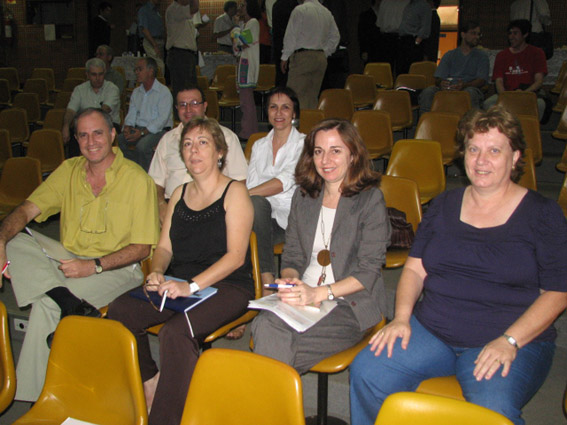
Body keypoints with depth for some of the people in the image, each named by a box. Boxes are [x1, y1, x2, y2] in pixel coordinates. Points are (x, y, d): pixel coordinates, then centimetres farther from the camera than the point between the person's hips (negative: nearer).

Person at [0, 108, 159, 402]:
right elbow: (27, 210, 2)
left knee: (46, 305, -26)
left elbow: (142, 247, -9)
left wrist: (94, 266, -21)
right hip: (67, 257, 6)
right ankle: (72, 304, -36)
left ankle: (35, 395, -10)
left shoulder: (137, 180, -9)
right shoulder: (68, 171, 7)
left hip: (115, 268, -5)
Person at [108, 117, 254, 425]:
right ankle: (149, 381, 1)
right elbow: (164, 247, 17)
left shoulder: (234, 192, -2)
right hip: (179, 284, 6)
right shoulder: (180, 194, 18)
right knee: (119, 311, -19)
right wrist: (157, 272, -7)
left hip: (226, 287, -6)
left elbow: (236, 255, -11)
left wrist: (192, 286, -22)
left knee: (176, 332, -33)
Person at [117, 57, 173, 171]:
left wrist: (143, 132, -22)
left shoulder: (164, 91, -5)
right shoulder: (136, 92, 19)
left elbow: (163, 118, -14)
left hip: (158, 130, -6)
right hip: (139, 129, 6)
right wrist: (127, 127, -7)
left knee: (142, 144, -35)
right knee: (120, 139, -22)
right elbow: (131, 114, 17)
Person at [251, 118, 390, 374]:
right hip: (302, 296, 4)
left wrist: (319, 293, -19)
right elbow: (291, 256, 15)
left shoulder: (370, 200, -2)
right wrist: (288, 280, -8)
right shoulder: (303, 196, 15)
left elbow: (369, 271, -8)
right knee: (265, 326, -29)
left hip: (349, 305, -4)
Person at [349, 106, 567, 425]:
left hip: (513, 340, -3)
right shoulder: (445, 205, 13)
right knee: (366, 372, -19)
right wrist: (402, 317, -6)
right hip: (430, 330, 4)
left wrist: (509, 341, -15)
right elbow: (415, 268, 12)